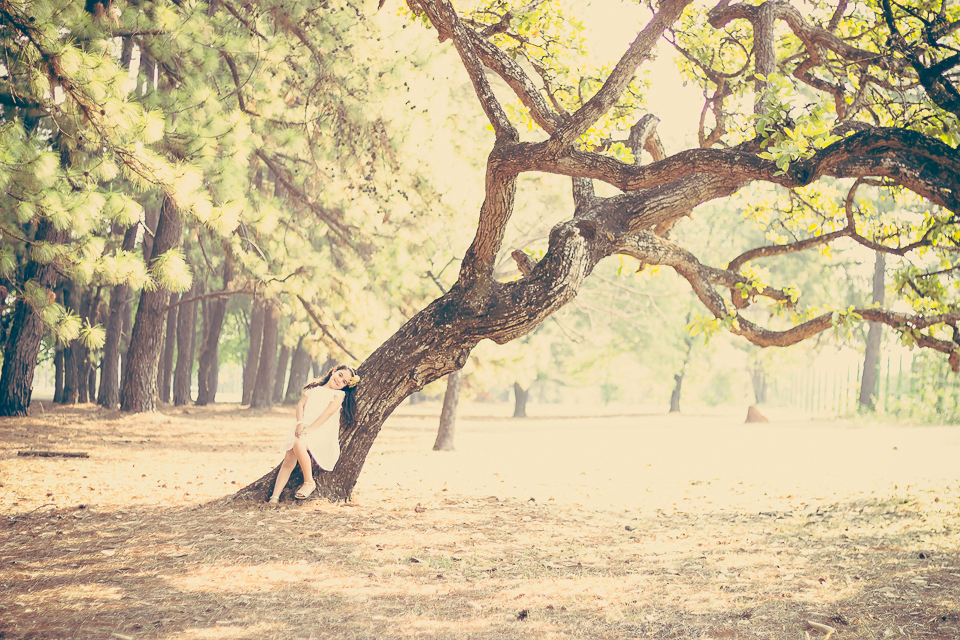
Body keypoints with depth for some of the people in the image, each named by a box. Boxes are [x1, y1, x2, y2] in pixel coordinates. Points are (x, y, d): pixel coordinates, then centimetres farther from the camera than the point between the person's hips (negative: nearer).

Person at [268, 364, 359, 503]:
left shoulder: (339, 394, 7)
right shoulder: (314, 388, 23)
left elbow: (328, 413, -6)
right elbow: (301, 404, 14)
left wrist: (310, 429, -18)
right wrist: (300, 423, -6)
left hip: (322, 431, -5)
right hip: (303, 427, 5)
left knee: (299, 444, -34)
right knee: (289, 459, -13)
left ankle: (309, 482, -18)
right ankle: (275, 496, -15)